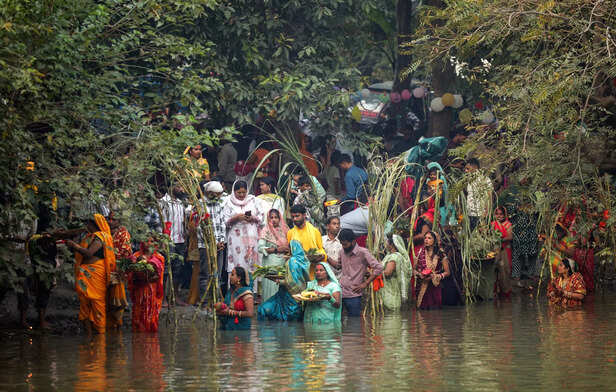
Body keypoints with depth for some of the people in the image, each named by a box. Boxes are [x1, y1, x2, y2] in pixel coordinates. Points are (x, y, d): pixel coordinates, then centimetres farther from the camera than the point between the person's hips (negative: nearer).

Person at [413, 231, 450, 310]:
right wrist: (419, 274, -6)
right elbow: (414, 269, 15)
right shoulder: (421, 254, 6)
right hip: (422, 287, 2)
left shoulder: (440, 255, 0)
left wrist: (434, 276, -11)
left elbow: (447, 272, 4)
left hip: (435, 287, -2)